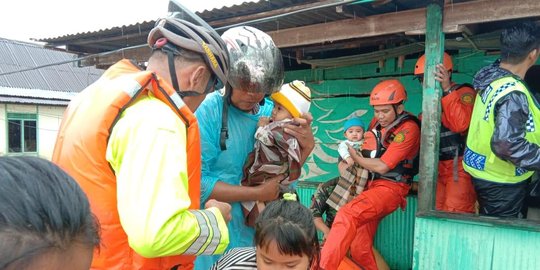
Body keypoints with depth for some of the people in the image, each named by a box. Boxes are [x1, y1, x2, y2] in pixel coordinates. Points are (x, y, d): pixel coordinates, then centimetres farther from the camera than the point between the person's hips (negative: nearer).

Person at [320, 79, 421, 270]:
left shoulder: (408, 129, -11)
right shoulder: (377, 122, 11)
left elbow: (382, 167, -14)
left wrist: (355, 157, -3)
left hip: (391, 188, -7)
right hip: (371, 185, 7)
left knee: (347, 214, -31)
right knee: (359, 250, 2)